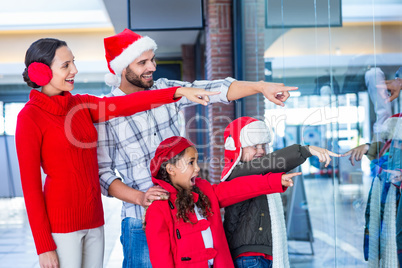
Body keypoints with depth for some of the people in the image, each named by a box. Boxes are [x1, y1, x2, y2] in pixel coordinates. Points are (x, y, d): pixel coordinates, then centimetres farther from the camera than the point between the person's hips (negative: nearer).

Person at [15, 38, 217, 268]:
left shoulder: (81, 105, 9)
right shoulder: (29, 117, -10)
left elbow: (124, 104, -5)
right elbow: (30, 186, -11)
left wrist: (179, 92, -15)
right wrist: (44, 247, -12)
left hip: (93, 218, 7)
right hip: (60, 221, -6)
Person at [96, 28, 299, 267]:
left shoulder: (165, 90, 5)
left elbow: (212, 90, -2)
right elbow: (102, 172, -6)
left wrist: (261, 86, -15)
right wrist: (139, 197, -19)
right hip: (142, 221, -4)